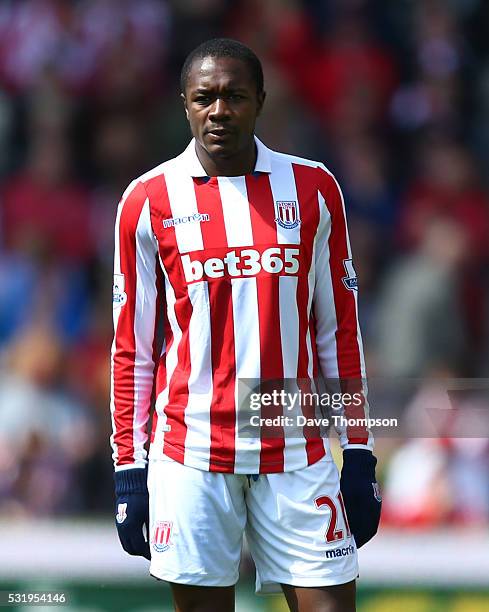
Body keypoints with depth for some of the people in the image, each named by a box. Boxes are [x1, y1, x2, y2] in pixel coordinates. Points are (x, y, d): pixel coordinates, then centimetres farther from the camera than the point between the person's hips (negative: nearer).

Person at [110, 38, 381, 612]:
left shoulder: (313, 189, 6)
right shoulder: (148, 200, 2)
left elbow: (338, 331, 10)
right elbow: (133, 349, 5)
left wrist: (358, 455, 6)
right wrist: (129, 469, 1)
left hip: (297, 452, 1)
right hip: (190, 452, -1)